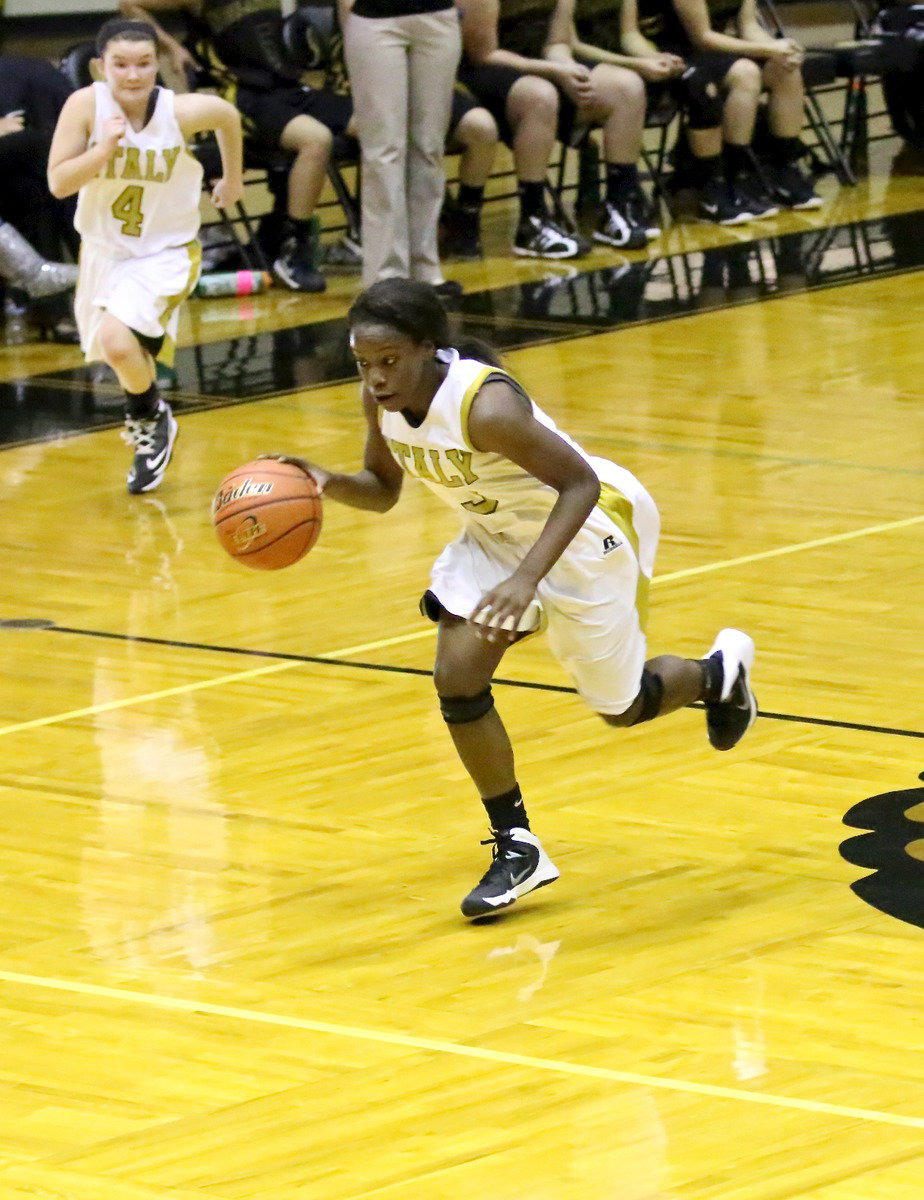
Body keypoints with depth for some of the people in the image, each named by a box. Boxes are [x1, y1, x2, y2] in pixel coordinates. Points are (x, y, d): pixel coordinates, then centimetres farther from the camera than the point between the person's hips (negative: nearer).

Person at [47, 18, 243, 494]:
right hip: (103, 251, 3)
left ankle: (151, 419, 4)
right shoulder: (86, 105, -19)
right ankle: (149, 435, 51)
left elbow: (229, 115, 3)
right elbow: (58, 182, -19)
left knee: (118, 342, -25)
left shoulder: (183, 112, -20)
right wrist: (106, 147, -32)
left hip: (166, 252, -3)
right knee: (121, 351, 21)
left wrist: (233, 179, 17)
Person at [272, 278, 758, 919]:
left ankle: (720, 672, 43)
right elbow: (382, 490, 2)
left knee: (622, 707, 10)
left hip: (584, 529, -6)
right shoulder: (382, 400, -15)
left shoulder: (485, 404, -37)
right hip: (497, 533, 6)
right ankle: (517, 846, 4)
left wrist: (526, 579, -42)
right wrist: (326, 482, -20)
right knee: (457, 679, -10)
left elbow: (579, 484, -33)